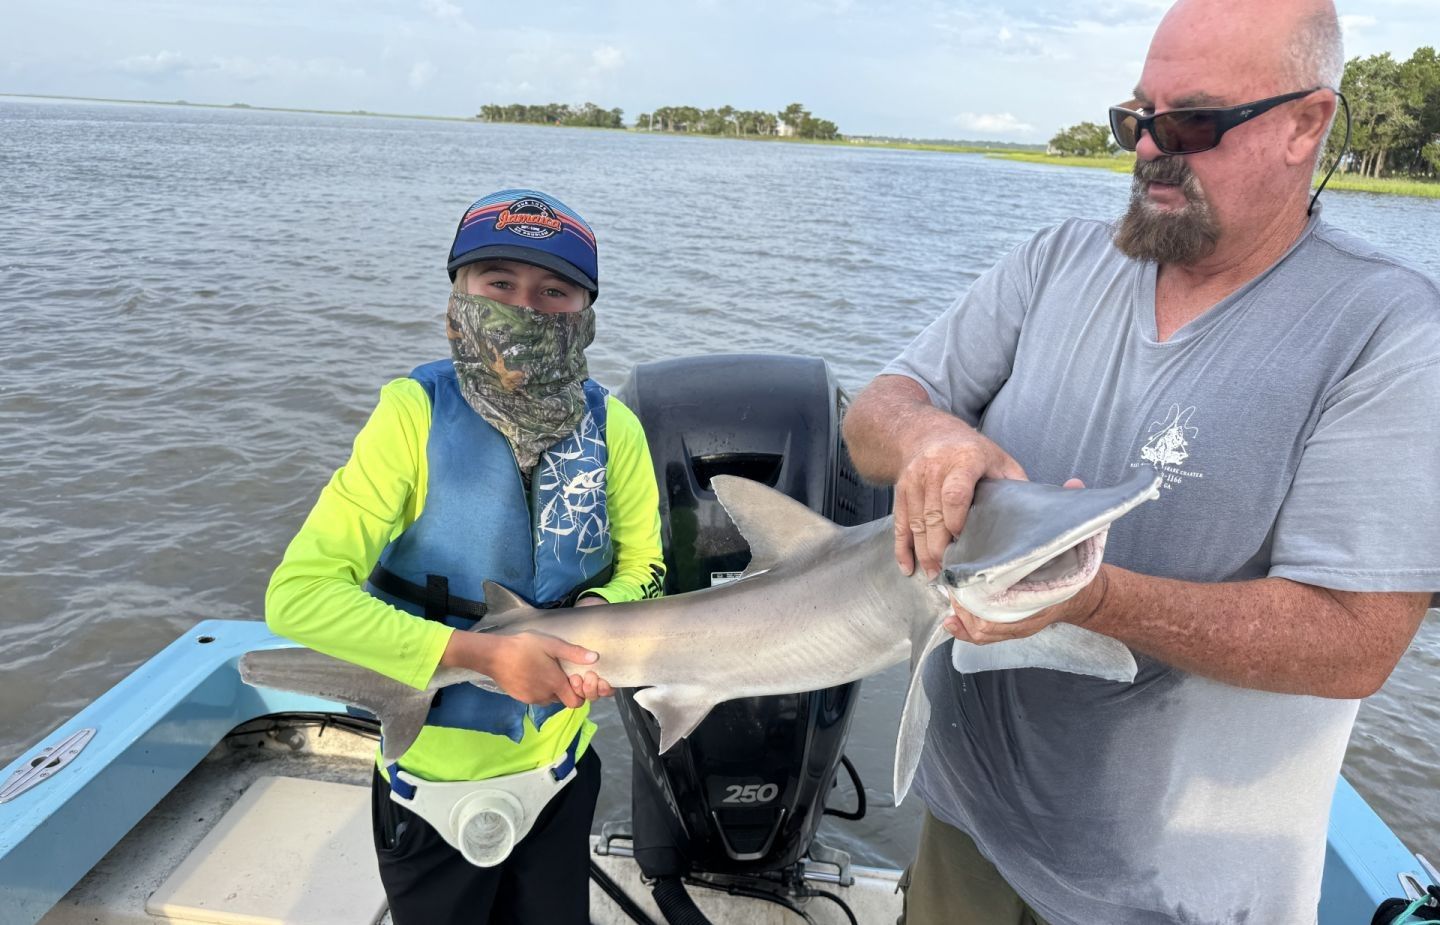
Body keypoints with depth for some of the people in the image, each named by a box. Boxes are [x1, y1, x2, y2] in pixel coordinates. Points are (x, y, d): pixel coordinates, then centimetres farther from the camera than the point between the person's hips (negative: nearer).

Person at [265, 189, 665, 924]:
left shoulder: (611, 428, -12)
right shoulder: (415, 415, -22)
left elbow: (642, 564, 2)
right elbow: (298, 595, -26)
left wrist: (601, 613, -20)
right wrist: (482, 653, -30)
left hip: (562, 766, 3)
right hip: (435, 779, -3)